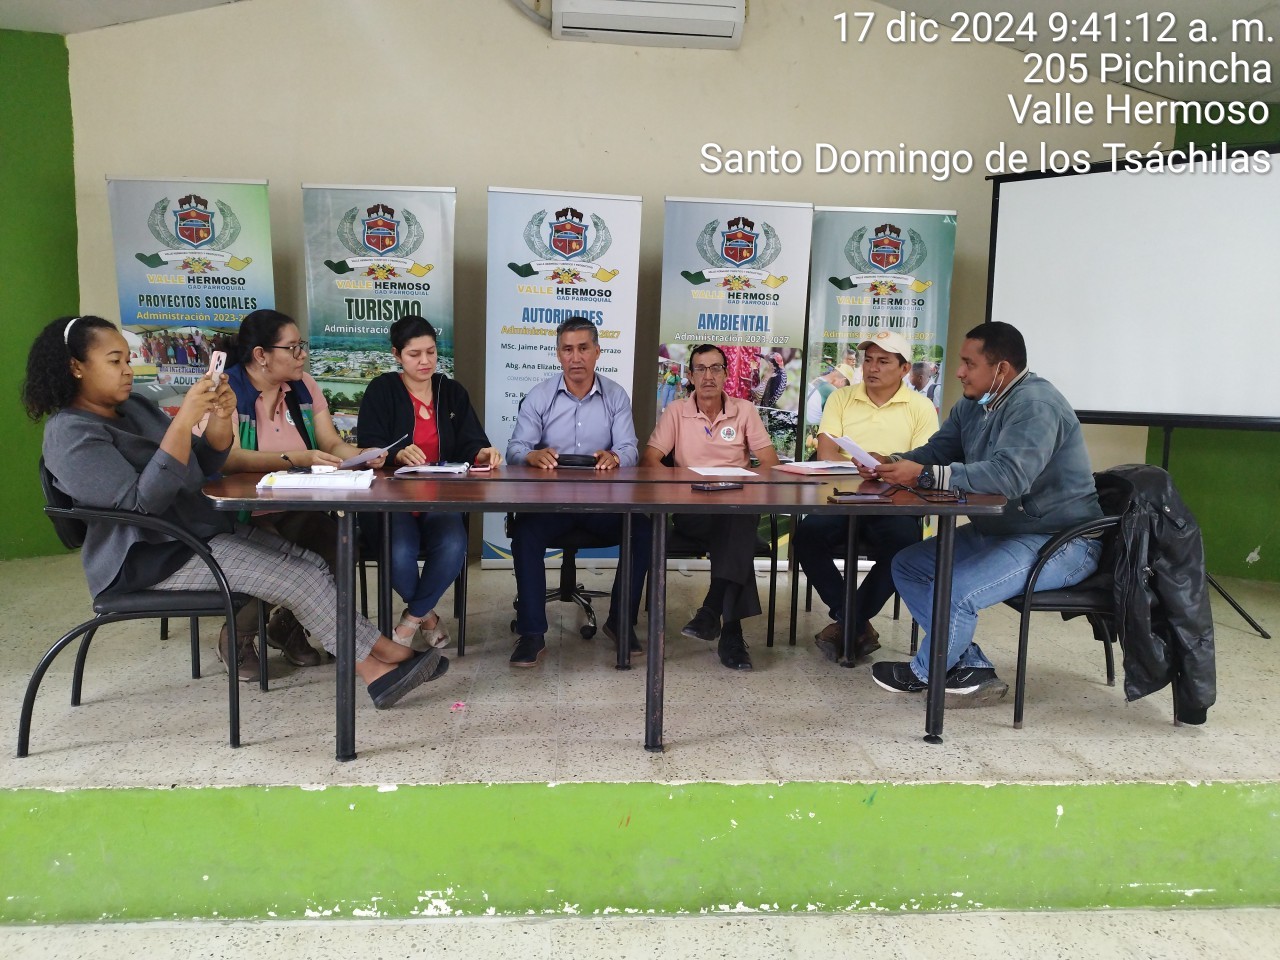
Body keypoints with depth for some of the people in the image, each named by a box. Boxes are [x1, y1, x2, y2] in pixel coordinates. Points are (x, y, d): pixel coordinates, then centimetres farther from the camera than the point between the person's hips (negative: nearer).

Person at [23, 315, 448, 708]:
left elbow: (204, 466, 11)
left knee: (313, 562, -7)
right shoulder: (70, 434, -14)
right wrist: (182, 421, -30)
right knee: (302, 579, -19)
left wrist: (221, 417, -9)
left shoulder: (134, 406, 11)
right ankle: (378, 667, -12)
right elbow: (142, 502, -25)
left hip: (204, 530, 9)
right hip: (151, 559, -9)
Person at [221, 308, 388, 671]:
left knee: (341, 545, -24)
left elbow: (333, 444, 9)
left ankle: (287, 627, 6)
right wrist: (293, 458, -34)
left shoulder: (304, 386, 9)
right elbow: (229, 458, -22)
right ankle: (238, 632, 1)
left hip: (298, 511, 5)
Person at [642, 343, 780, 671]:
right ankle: (730, 627, -36)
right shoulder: (676, 411, 8)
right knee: (737, 532, -34)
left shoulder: (744, 410, 11)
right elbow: (648, 460, 0)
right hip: (692, 511, -1)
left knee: (739, 517, -36)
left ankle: (712, 610, -41)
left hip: (738, 507, 1)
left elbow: (770, 462, 6)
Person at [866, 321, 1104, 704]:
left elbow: (1008, 476, -36)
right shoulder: (973, 404, 7)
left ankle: (924, 673, 4)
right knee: (907, 565, 4)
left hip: (1060, 542, -10)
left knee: (955, 592, -28)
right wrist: (893, 463, -8)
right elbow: (936, 449, 14)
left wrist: (924, 475, -36)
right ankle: (972, 670, 3)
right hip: (998, 530, 10)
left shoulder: (1035, 405, -23)